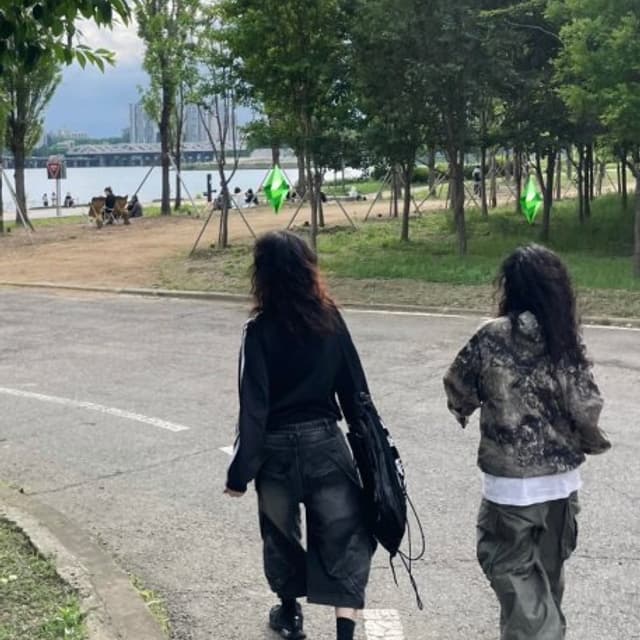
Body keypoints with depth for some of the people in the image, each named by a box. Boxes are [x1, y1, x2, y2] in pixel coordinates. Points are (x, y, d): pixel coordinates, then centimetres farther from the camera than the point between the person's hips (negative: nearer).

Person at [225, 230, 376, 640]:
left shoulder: (261, 329, -13)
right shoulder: (330, 317, -3)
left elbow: (253, 406, -14)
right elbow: (355, 387, 1)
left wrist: (240, 472, -9)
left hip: (277, 448, -1)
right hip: (325, 441, 1)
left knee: (281, 533, 21)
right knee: (345, 537, 6)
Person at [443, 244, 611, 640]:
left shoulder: (493, 337, -13)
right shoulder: (569, 341, -6)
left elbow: (458, 387, -2)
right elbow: (586, 407, -7)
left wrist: (464, 409, 21)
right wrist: (593, 441, 15)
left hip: (510, 481, -4)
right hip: (562, 478, 4)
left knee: (511, 566, 10)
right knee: (548, 568, 21)